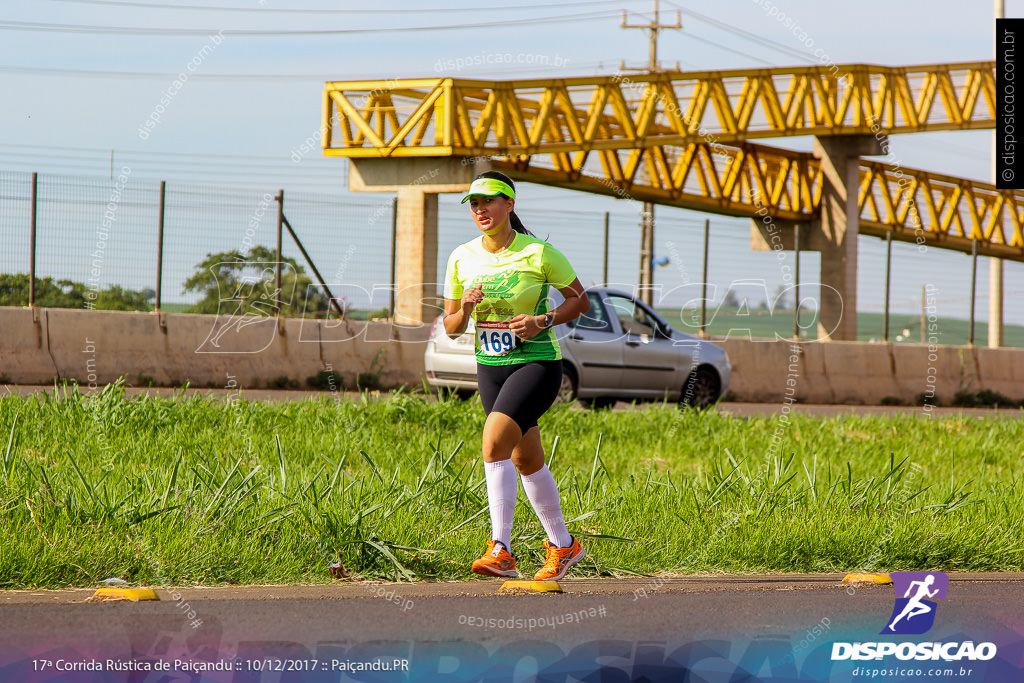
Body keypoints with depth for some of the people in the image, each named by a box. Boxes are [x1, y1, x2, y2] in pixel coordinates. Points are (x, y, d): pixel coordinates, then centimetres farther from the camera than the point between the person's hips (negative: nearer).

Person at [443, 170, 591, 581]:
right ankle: (562, 544, 31)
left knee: (495, 441, -25)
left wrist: (543, 321, -18)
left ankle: (501, 551, -25)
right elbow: (451, 327, 7)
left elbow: (581, 301, -2)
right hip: (490, 366, 6)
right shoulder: (461, 259, 1)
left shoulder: (539, 253, -12)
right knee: (526, 461, 13)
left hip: (537, 363, -6)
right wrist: (464, 308, -15)